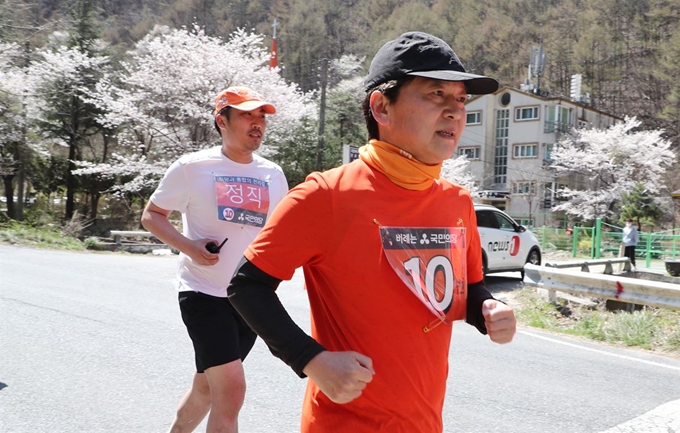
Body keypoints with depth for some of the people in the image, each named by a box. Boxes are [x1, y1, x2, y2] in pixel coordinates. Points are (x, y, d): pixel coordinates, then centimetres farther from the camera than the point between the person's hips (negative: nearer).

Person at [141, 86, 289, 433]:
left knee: (207, 387, 18)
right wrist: (188, 247, -16)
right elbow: (151, 215, 1)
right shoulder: (192, 167, -6)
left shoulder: (273, 175, 6)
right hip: (203, 291, -5)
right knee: (231, 389, -16)